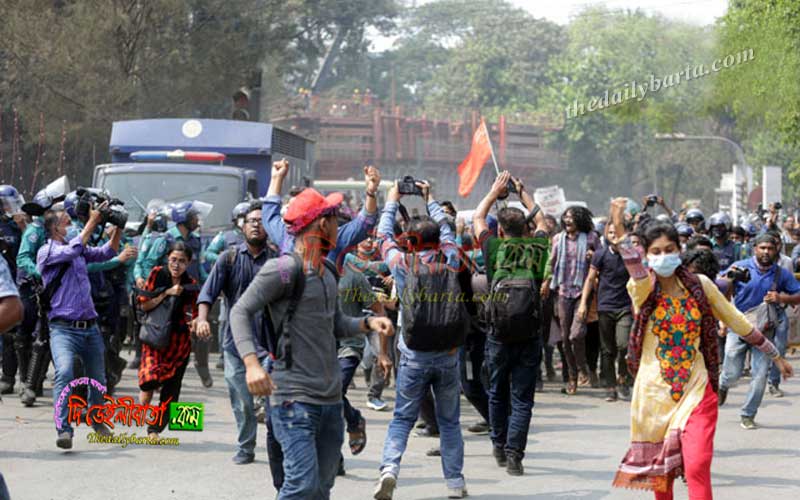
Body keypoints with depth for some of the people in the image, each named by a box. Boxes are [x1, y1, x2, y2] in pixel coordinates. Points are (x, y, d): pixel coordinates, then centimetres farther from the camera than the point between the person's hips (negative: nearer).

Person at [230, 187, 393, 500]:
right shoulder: (285, 269, -10)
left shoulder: (327, 273, 17)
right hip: (295, 398, -9)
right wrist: (252, 363, -27)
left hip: (330, 398, 9)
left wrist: (369, 322, 4)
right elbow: (240, 312, -13)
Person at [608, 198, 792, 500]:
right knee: (660, 468, 12)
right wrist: (619, 230, -45)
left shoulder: (699, 285, 2)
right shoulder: (642, 289, -4)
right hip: (654, 392, 0)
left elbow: (737, 322, 11)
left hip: (696, 390, 0)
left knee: (697, 466, -15)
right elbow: (637, 274, -29)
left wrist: (775, 356, 15)